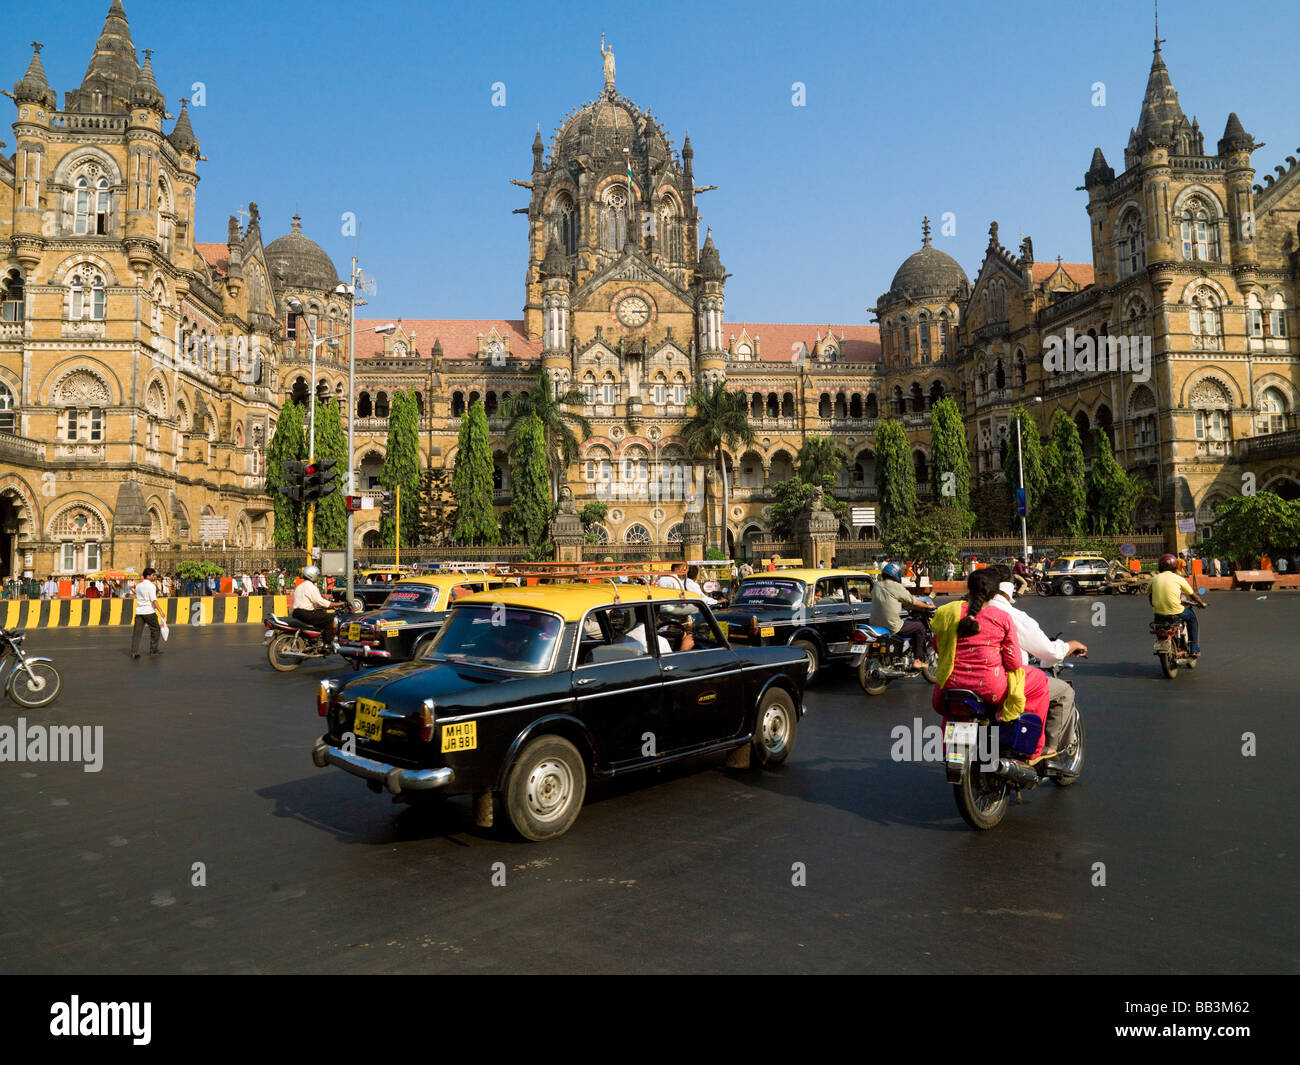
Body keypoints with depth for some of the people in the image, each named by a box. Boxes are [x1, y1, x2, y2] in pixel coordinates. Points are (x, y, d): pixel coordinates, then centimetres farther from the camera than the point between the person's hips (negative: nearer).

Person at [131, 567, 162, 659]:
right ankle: (154, 649, 17)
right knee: (155, 630, 12)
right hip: (149, 611, -6)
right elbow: (154, 600, -17)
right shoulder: (151, 586, -10)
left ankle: (134, 652, -4)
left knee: (137, 632, 2)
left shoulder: (138, 586, 12)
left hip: (139, 611, 6)